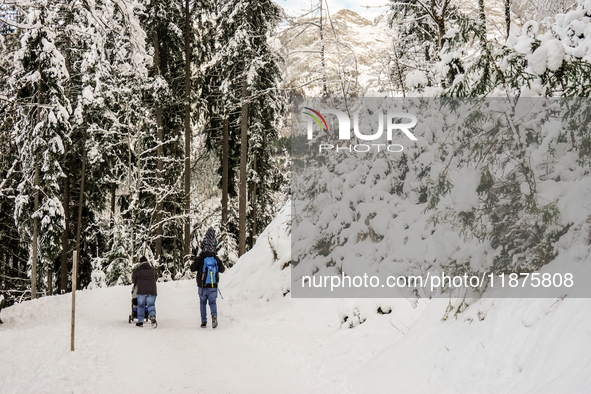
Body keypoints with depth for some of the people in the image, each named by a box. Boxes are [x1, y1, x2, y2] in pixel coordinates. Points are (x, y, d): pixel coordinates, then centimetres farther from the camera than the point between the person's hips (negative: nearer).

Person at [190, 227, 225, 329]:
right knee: (212, 302, 12)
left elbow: (192, 269, -2)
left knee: (203, 302, 16)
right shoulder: (216, 259, -3)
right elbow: (222, 270, 9)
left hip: (202, 286, -1)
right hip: (213, 286, 1)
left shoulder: (200, 259, -10)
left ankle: (204, 321, 11)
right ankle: (214, 314, -18)